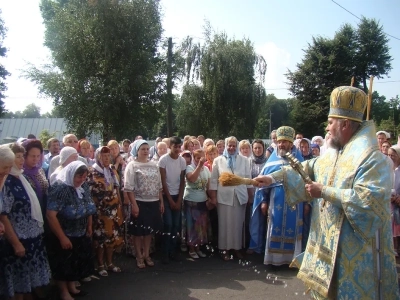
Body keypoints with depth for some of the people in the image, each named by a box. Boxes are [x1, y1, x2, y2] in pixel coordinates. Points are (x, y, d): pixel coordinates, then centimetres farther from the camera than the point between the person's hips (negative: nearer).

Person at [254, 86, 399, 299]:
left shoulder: (372, 158, -19)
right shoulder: (333, 154, 9)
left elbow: (368, 199, -29)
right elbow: (306, 169, 16)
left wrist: (324, 191, -22)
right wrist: (273, 177, 8)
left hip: (354, 248, -8)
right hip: (327, 242, 9)